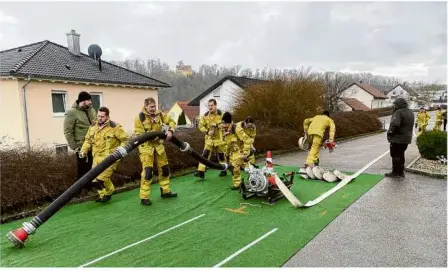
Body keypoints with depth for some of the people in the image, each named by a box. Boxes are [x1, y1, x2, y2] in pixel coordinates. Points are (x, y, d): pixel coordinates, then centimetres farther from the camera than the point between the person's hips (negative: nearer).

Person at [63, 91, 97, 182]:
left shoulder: (91, 110, 6)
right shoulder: (72, 112, -12)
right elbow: (68, 132, -13)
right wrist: (74, 147, -13)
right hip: (82, 146, -6)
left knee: (92, 168, 16)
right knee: (82, 170, 6)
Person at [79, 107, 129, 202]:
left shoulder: (114, 127, -11)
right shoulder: (93, 126, 8)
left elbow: (125, 139, -7)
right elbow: (88, 140, 19)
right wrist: (84, 150, 5)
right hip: (97, 157, 7)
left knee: (101, 178, -17)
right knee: (95, 177, 11)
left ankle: (108, 192, 11)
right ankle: (103, 195, 32)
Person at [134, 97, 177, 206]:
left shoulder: (159, 114, -1)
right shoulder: (140, 118, -14)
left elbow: (171, 121, 6)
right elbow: (139, 134, -16)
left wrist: (170, 131, -13)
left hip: (158, 145, 6)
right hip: (146, 146, -6)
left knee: (164, 168, 13)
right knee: (147, 171, -10)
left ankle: (165, 191, 30)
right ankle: (144, 197, 1)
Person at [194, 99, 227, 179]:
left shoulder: (221, 114, -10)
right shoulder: (205, 115, 0)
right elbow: (201, 125, 3)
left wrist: (217, 125, -25)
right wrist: (207, 131, -12)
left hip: (219, 139, -2)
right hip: (209, 139, 2)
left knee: (221, 155, 11)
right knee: (205, 154, -7)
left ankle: (224, 170, 29)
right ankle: (201, 172, -6)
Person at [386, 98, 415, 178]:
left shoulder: (398, 112, -18)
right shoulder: (410, 113, 13)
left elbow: (394, 125, -28)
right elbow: (409, 126, 17)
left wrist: (389, 132, -13)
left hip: (397, 138, -9)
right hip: (406, 138, 9)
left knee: (395, 155, 0)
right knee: (401, 154, 18)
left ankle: (395, 172, 6)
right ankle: (401, 171, 25)